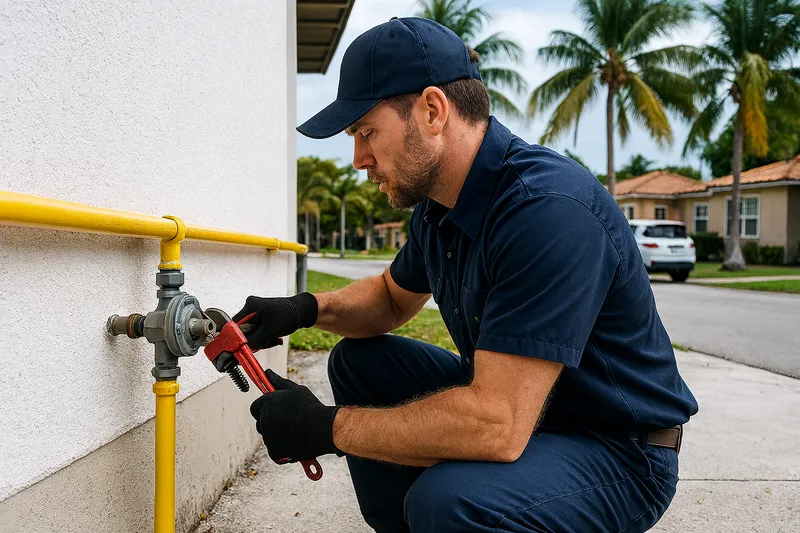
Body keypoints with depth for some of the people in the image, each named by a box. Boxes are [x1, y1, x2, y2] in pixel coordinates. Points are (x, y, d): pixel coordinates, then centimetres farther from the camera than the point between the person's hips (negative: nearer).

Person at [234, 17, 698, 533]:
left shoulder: (547, 209, -29)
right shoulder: (439, 202, 0)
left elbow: (497, 425, -34)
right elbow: (393, 296, 18)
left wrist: (327, 426, -23)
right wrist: (308, 308, -2)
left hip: (618, 452, -8)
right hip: (514, 404, 8)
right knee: (358, 362, 8)